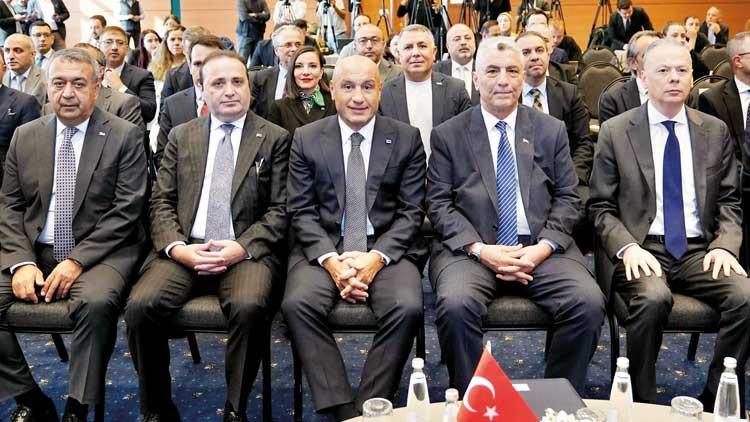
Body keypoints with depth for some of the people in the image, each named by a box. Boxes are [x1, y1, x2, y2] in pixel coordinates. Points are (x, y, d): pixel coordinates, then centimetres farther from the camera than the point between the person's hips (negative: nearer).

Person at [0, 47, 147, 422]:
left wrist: (77, 261, -16)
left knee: (97, 303, -34)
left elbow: (125, 211, -7)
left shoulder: (125, 137, -1)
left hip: (99, 253, -4)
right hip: (33, 251, 5)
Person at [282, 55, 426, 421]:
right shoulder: (306, 139, 6)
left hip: (386, 247, 0)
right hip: (324, 246, 1)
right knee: (297, 304, -27)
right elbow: (301, 211, 2)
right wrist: (330, 260, -15)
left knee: (407, 308, -28)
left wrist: (377, 256, -15)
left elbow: (412, 210, 1)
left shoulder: (407, 138, 4)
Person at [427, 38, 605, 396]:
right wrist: (480, 249, -13)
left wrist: (544, 247, -8)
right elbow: (439, 204, 2)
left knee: (589, 303, -23)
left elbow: (568, 199, 9)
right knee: (455, 305, -31)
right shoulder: (448, 135, 8)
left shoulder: (551, 130, 13)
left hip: (542, 249, 2)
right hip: (470, 249, -1)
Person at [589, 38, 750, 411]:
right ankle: (641, 405, -13)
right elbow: (601, 207, 2)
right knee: (653, 299, -33)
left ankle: (716, 403, -5)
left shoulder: (716, 131, 12)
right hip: (642, 249, -3)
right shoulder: (615, 131, 3)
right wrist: (628, 247, -15)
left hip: (699, 250, 3)